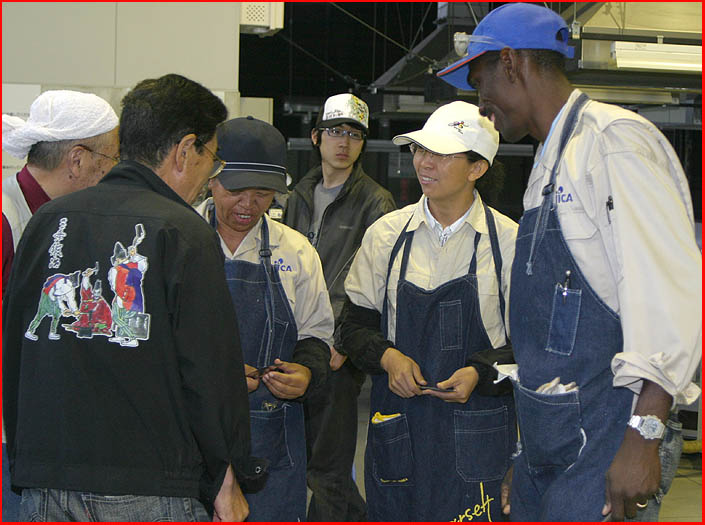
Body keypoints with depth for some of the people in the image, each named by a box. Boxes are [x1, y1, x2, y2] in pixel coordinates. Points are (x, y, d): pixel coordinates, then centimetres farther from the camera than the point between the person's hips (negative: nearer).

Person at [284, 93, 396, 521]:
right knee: (305, 456, 13)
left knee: (326, 469, -3)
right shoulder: (301, 196, 16)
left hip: (339, 355, -7)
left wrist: (343, 344, -16)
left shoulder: (375, 202, -3)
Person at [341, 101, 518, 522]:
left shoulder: (509, 241, -1)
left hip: (476, 436, -2)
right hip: (397, 423, 2)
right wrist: (387, 357, -9)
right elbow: (356, 325, 10)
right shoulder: (385, 235, 6)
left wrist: (480, 373, -15)